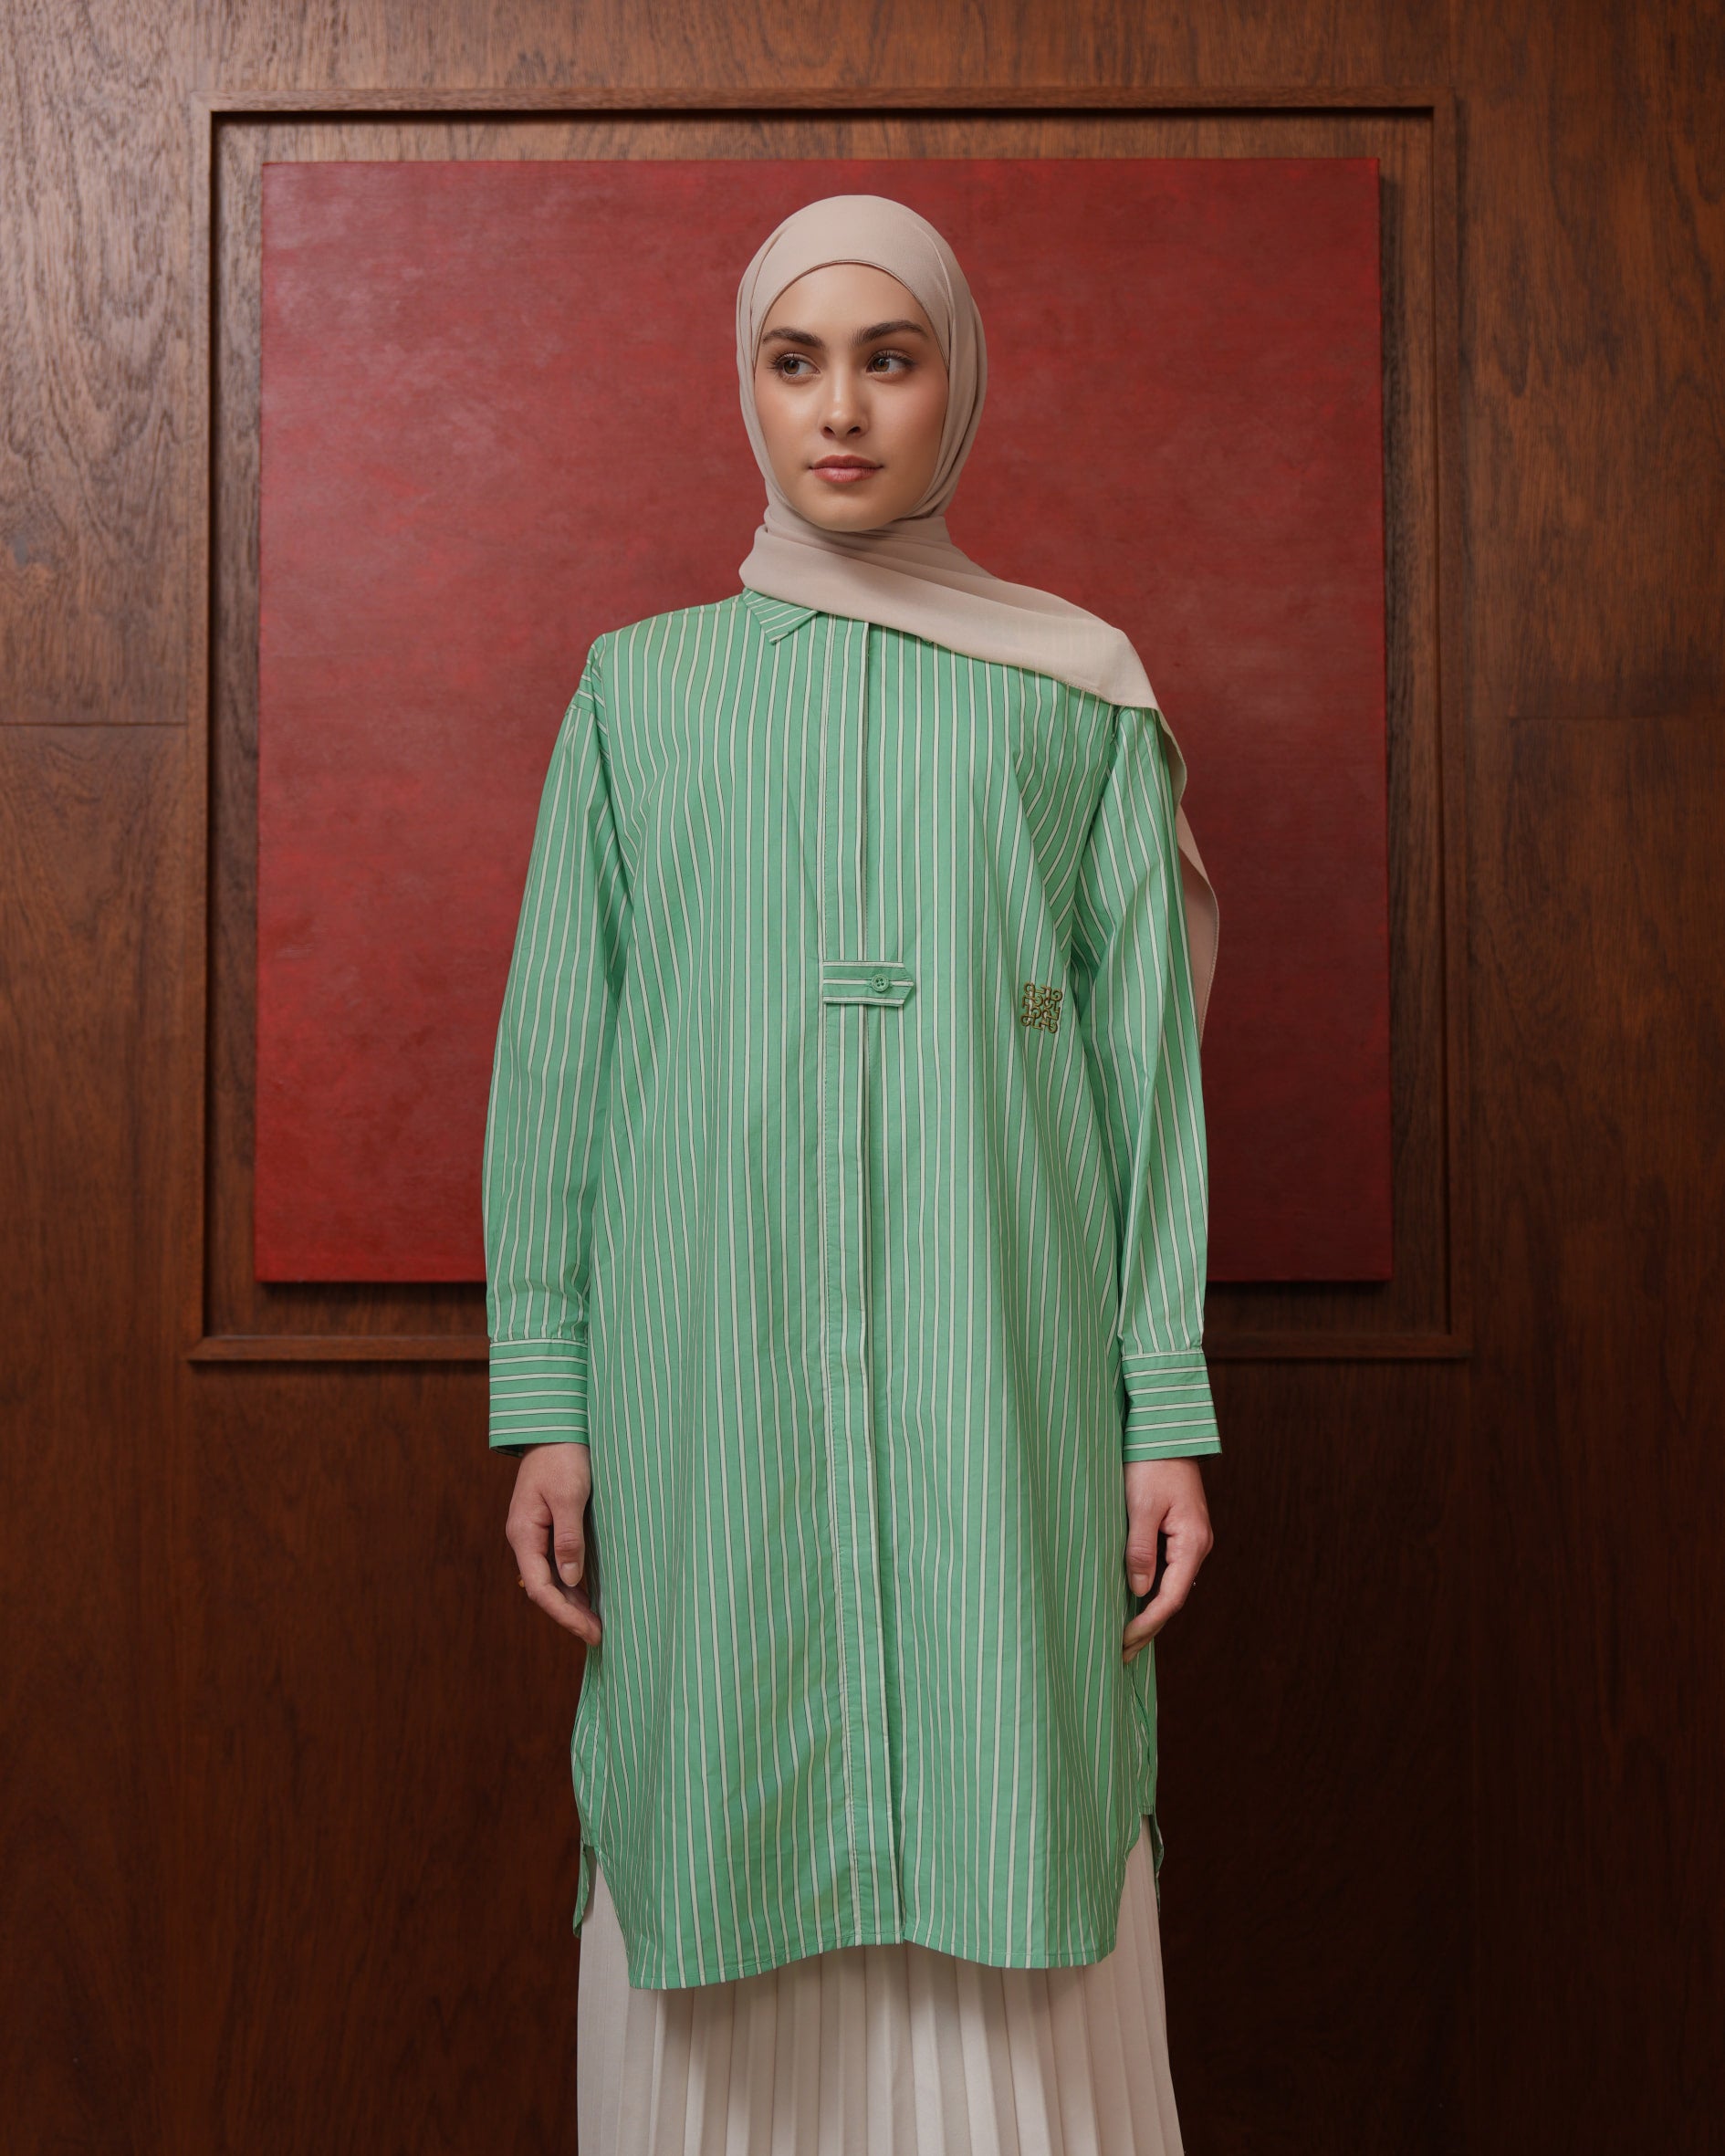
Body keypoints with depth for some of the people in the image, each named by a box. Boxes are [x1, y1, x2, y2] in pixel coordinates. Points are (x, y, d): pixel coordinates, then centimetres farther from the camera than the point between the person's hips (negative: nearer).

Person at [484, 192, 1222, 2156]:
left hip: (996, 1385, 0)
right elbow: (554, 1058, 7)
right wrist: (544, 1404, 2)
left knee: (1002, 1848, 3)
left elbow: (1148, 1061, 5)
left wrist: (1167, 1410, -1)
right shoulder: (639, 691, 10)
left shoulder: (1077, 700, 8)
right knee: (725, 1850, 6)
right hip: (711, 1383, 1)